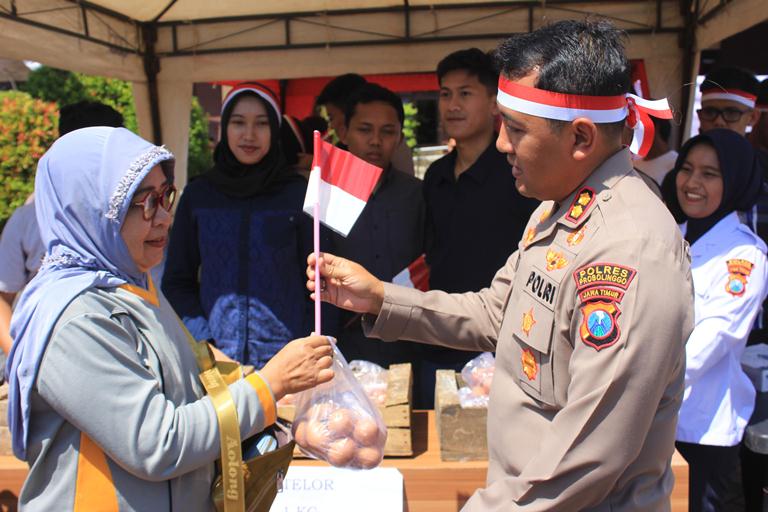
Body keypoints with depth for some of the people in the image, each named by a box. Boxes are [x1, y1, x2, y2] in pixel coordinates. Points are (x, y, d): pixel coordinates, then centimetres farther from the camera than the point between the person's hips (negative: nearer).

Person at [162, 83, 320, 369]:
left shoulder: (298, 194, -1)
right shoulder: (197, 195, 4)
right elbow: (177, 281, 8)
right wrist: (204, 342, -5)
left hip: (286, 354, -1)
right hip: (214, 358, 2)